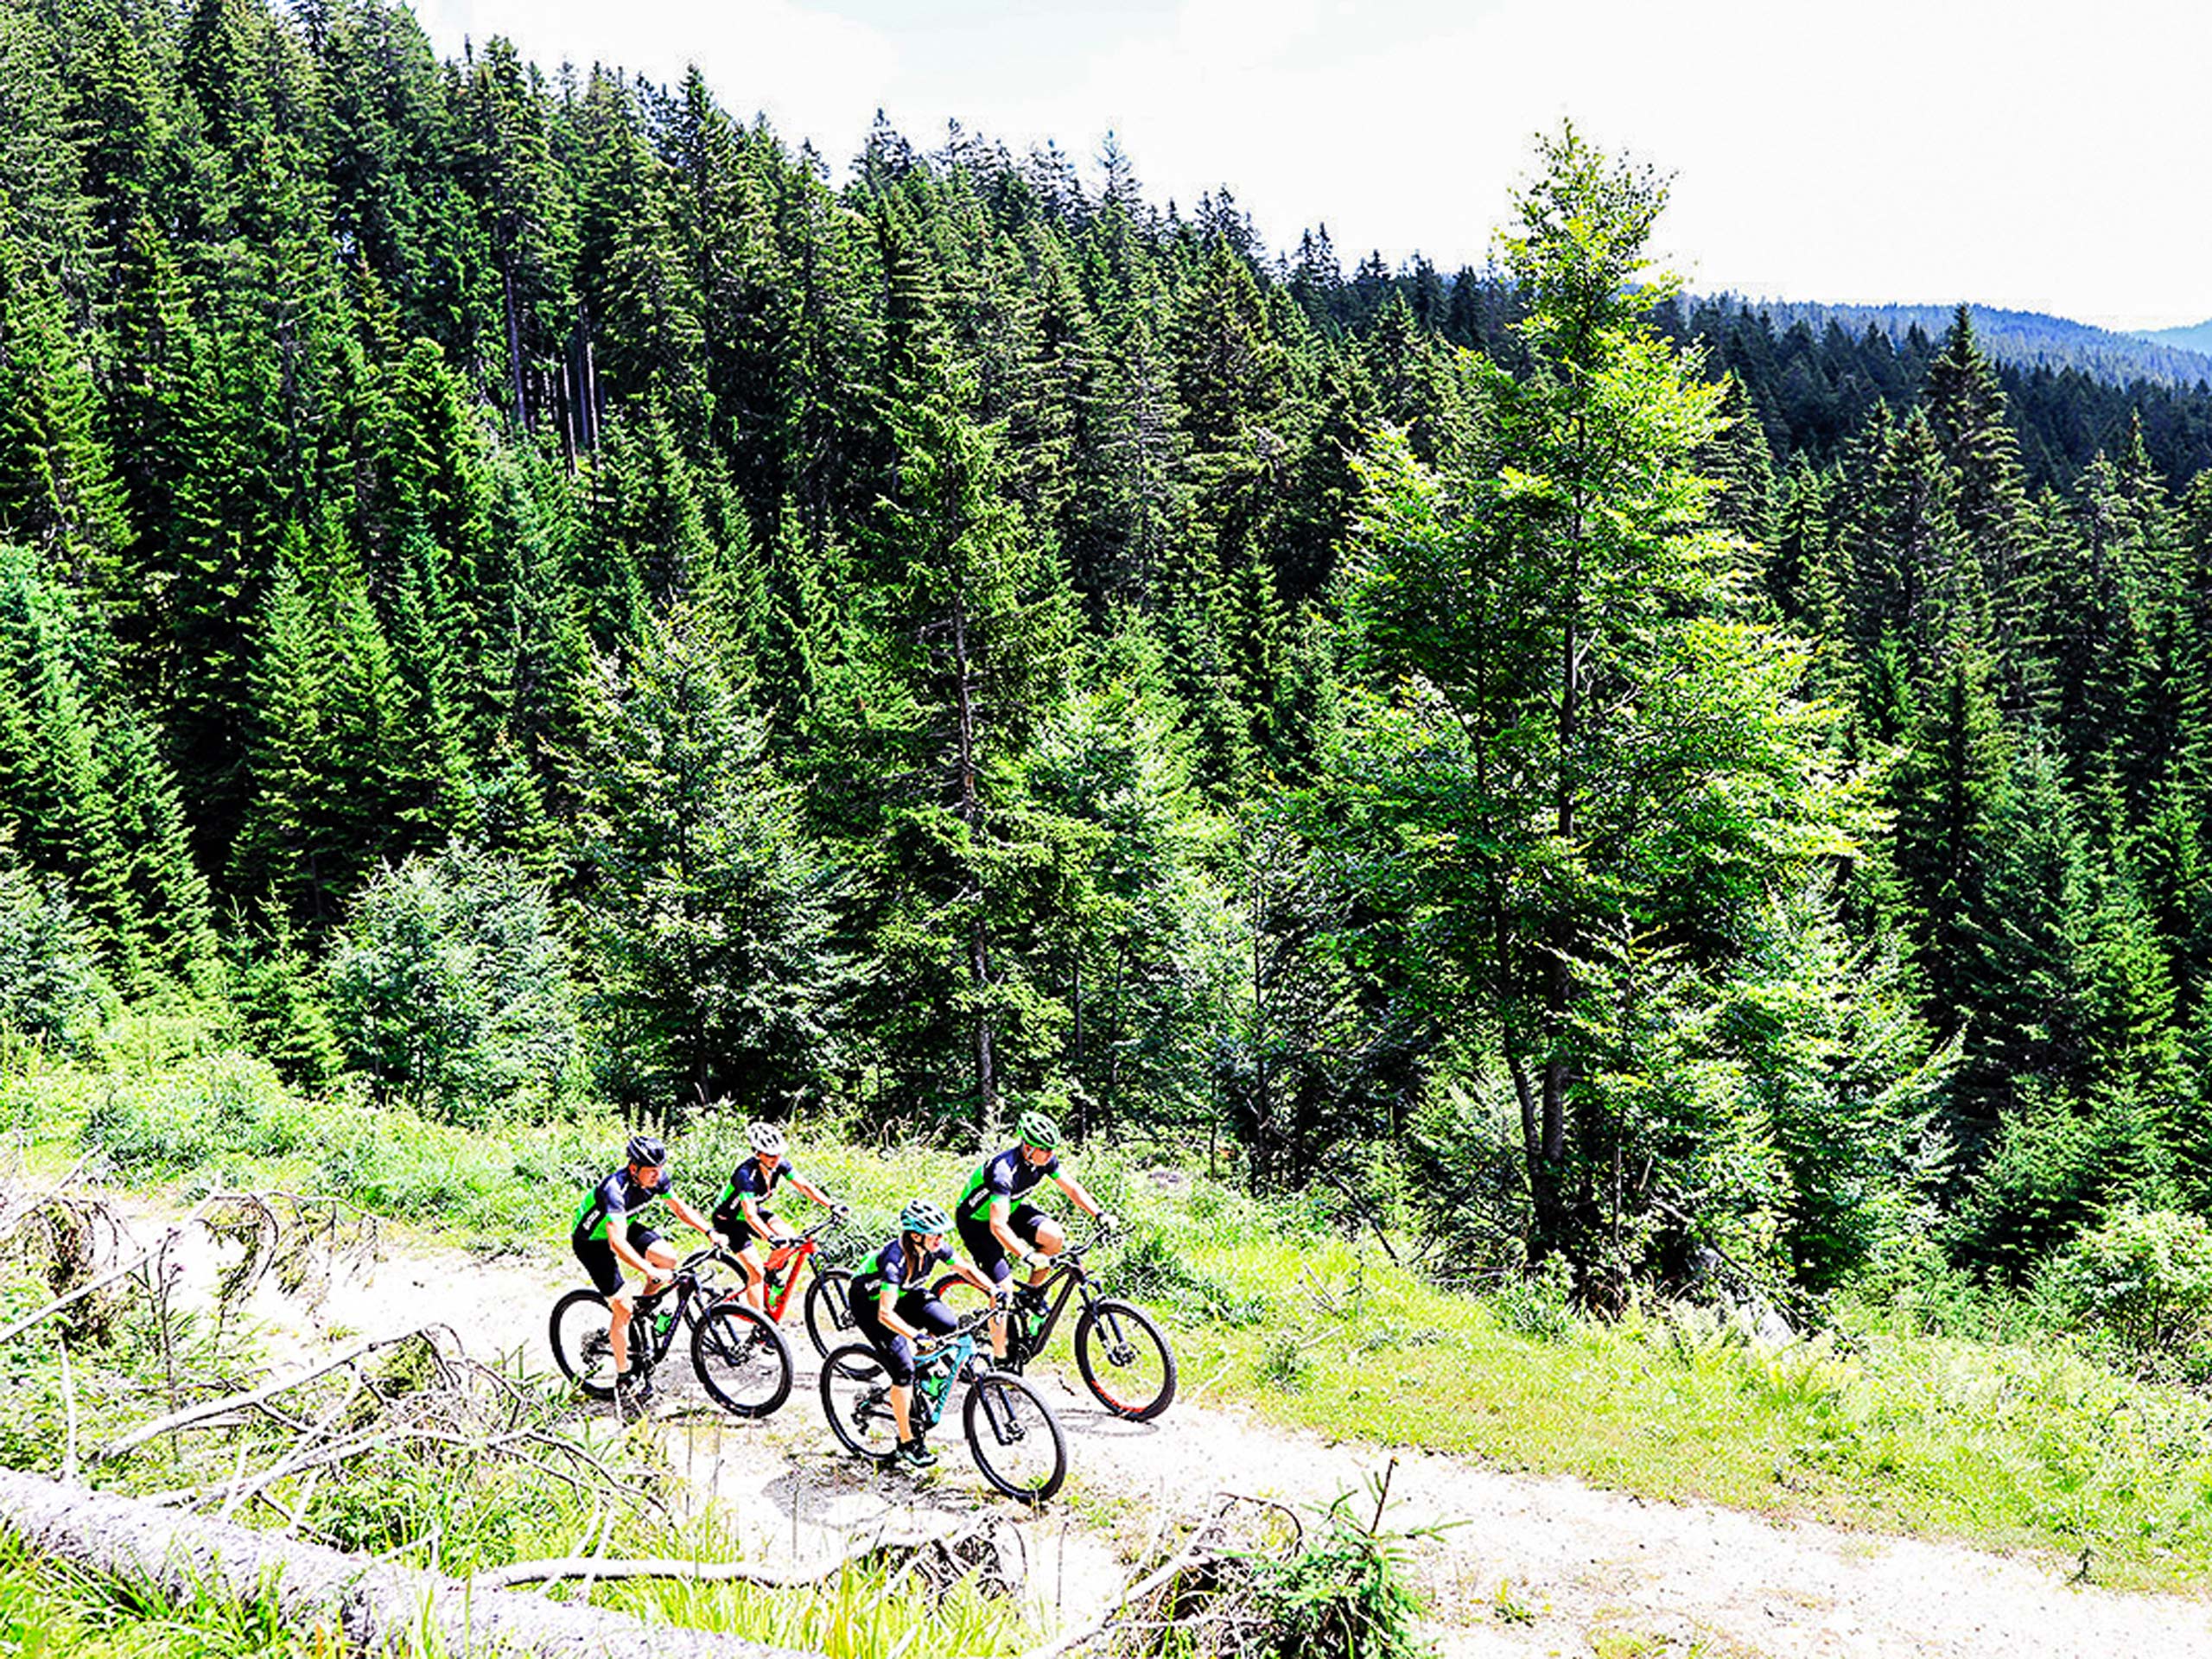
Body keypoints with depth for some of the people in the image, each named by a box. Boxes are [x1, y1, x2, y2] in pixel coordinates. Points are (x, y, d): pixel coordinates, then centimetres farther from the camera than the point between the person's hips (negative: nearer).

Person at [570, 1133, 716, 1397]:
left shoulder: (657, 1178, -17)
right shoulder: (615, 1189, -37)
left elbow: (680, 1208, -3)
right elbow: (617, 1243, -45)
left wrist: (711, 1232, -15)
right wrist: (649, 1271, -54)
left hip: (624, 1225, 7)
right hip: (592, 1240, -7)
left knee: (668, 1259, -16)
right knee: (622, 1307, -10)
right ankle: (623, 1377, 4)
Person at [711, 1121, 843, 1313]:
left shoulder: (780, 1164, -16)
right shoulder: (746, 1174, -35)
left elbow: (804, 1185, -13)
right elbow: (750, 1214, -41)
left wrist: (831, 1206, -22)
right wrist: (771, 1237, -52)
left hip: (756, 1209, 7)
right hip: (729, 1220, -6)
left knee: (789, 1237, -15)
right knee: (756, 1272, -15)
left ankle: (770, 1273, 11)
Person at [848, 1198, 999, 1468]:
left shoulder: (935, 1247, -19)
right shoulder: (896, 1259, -37)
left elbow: (965, 1269, -3)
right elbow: (885, 1313, -43)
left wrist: (993, 1290, -18)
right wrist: (916, 1335, -55)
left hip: (906, 1294, 6)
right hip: (871, 1304, -6)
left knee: (952, 1328, -15)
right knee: (903, 1368, -17)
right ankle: (907, 1443, -2)